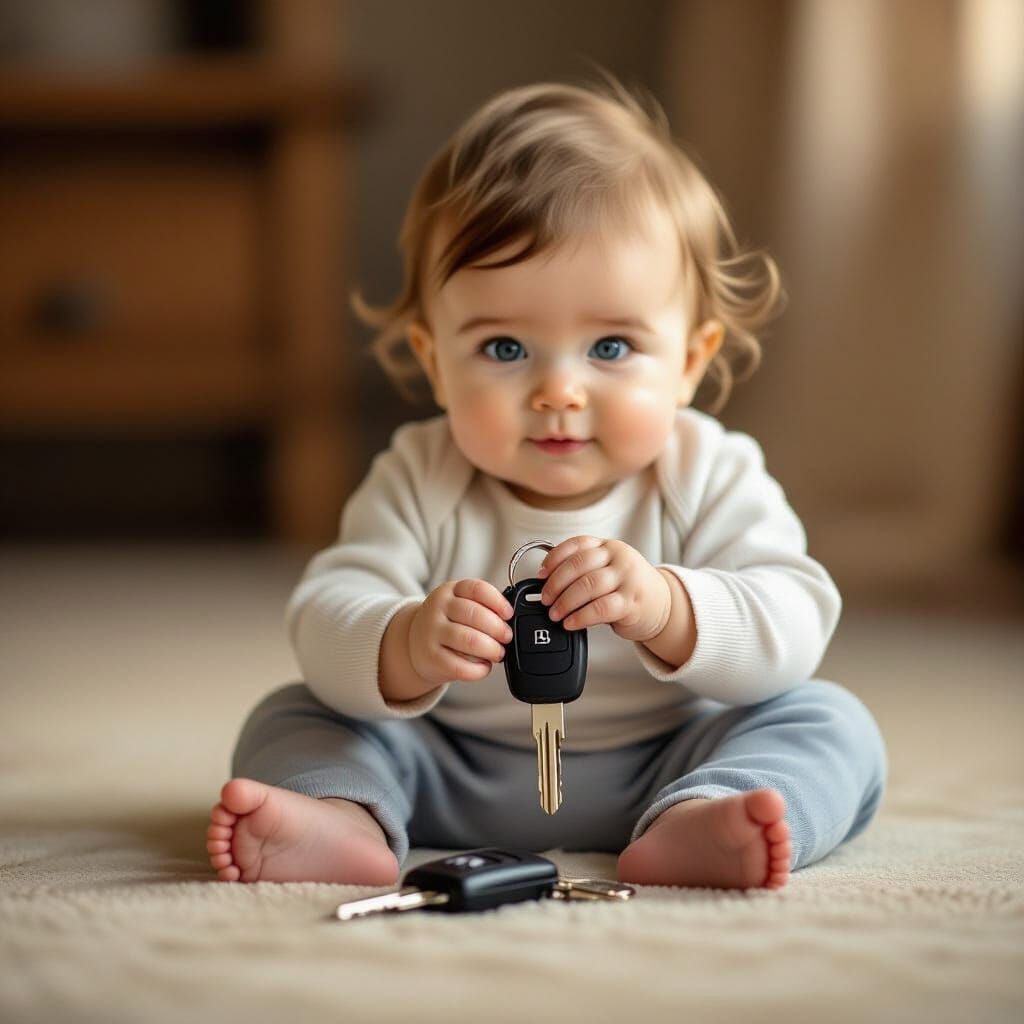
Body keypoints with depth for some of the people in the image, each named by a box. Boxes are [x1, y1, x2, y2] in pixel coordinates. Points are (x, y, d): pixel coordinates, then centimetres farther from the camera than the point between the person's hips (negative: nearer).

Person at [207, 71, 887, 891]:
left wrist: (663, 607, -40)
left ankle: (693, 826, -45)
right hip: (453, 783, 1)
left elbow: (793, 628, -20)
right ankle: (345, 821, -38)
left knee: (830, 723, -20)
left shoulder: (710, 479, -9)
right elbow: (327, 621, -18)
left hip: (657, 769, -1)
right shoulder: (418, 484, -7)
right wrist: (407, 648, -42)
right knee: (295, 716, -10)